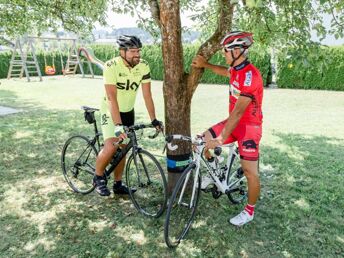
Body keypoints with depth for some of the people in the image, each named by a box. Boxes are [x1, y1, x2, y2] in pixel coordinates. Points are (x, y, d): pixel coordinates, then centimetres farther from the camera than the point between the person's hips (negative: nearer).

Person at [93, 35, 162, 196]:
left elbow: (147, 95, -10)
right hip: (111, 111, -4)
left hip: (128, 111, 5)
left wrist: (154, 120, -14)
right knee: (111, 146, -20)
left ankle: (118, 184, 26)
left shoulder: (143, 66, -14)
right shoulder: (111, 66, -26)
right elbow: (112, 98, -32)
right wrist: (118, 126, -39)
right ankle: (98, 177, 6)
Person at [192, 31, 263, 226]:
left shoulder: (250, 76, -27)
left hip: (249, 126, -8)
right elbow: (226, 72, 30)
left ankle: (250, 211, 18)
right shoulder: (236, 69, 1)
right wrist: (205, 65, 23)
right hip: (235, 122, 8)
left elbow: (237, 112, -31)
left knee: (250, 171, -1)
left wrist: (221, 139, -30)